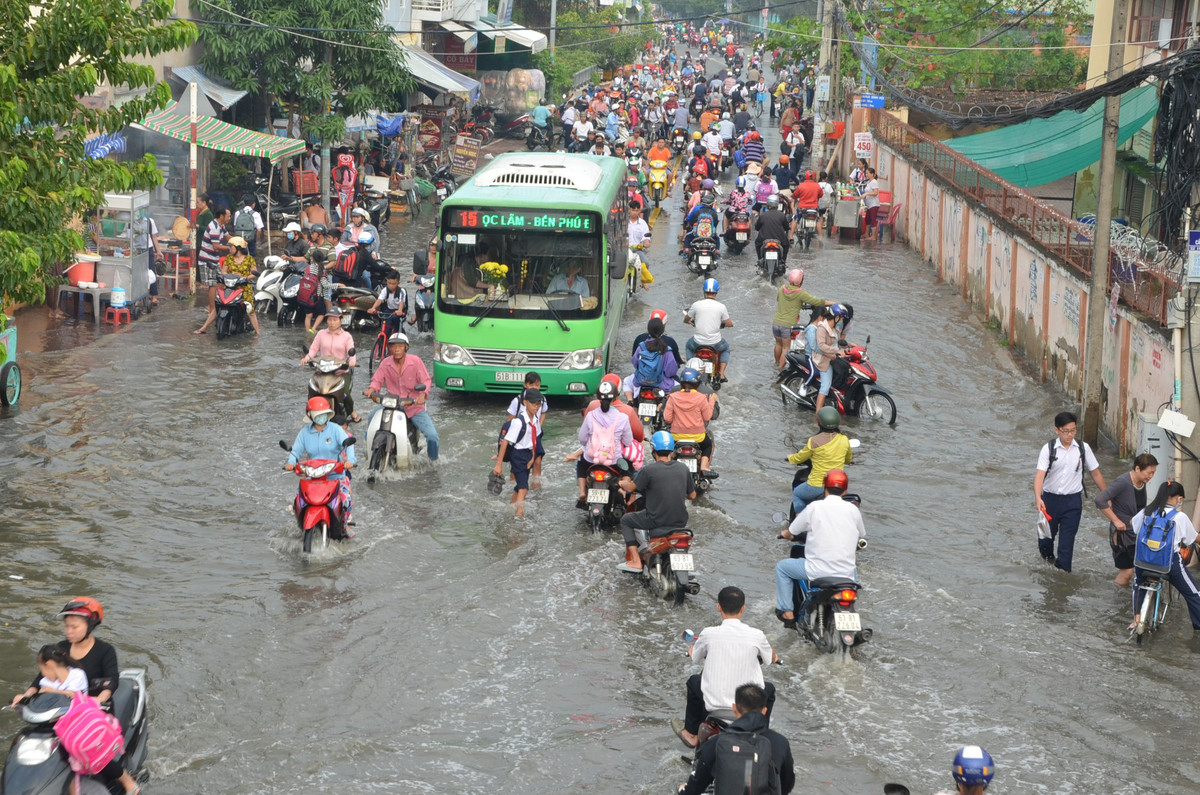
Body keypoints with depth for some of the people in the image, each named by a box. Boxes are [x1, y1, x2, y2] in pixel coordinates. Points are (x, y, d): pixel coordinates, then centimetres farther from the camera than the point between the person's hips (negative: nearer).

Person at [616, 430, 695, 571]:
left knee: (626, 520, 19)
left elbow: (630, 487, -2)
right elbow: (692, 495, 11)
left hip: (656, 520, -5)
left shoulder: (649, 469, -14)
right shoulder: (683, 468, 0)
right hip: (680, 521, 5)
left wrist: (623, 482, 21)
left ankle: (636, 562, 10)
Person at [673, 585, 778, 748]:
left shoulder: (708, 634, -11)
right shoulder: (756, 636, -9)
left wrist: (692, 648, 38)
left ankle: (691, 733, 43)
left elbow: (695, 657, 12)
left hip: (714, 705, 0)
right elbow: (770, 659, 13)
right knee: (769, 688, 33)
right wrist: (774, 656, 40)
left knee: (694, 681, 31)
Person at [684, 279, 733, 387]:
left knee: (688, 346, 35)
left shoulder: (696, 305, -6)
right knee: (726, 348, 33)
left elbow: (686, 319, 10)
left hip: (698, 343, 0)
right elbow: (730, 324, 3)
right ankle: (721, 374, 20)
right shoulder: (721, 306, -7)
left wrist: (690, 322, 35)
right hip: (715, 343, 0)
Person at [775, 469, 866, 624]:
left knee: (781, 567, 21)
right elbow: (861, 534, 18)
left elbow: (790, 533, 4)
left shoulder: (814, 507, -6)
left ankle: (786, 611, 17)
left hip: (818, 570, -3)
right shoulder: (853, 509, 1)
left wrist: (786, 534, 29)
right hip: (846, 573, 3)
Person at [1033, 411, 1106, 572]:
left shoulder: (1083, 448, -4)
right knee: (1046, 536, 16)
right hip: (1050, 499, 0)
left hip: (1072, 500, 0)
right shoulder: (1048, 449, -9)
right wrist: (1038, 498, -35)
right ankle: (1048, 558, 47)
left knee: (1067, 540, -3)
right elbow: (1040, 474, -19)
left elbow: (1095, 474, 6)